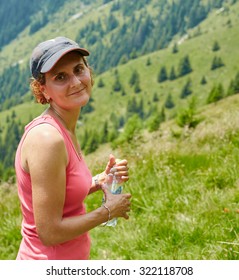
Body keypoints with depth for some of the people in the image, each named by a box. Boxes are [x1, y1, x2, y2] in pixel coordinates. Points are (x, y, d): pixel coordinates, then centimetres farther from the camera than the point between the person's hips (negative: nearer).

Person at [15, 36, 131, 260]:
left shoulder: (61, 129, 0)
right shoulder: (47, 138, -25)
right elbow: (50, 232, -24)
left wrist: (100, 181, -3)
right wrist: (108, 211, -13)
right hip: (50, 263, -8)